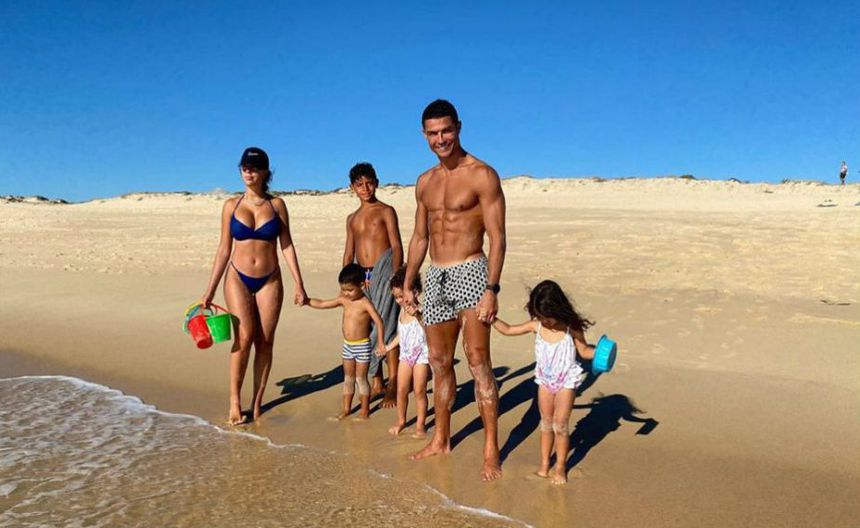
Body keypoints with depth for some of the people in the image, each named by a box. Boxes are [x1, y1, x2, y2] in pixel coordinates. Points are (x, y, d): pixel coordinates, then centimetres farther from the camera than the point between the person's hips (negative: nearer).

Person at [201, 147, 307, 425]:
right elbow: (224, 248, 6)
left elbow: (286, 245, 4)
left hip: (269, 280, 1)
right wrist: (210, 290, 5)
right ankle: (235, 400, -2)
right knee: (244, 336, -15)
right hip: (238, 278, -1)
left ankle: (257, 402, 13)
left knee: (265, 342, 2)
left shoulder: (277, 204, 3)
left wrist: (299, 284, -1)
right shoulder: (231, 205, 3)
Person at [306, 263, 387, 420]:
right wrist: (306, 301, -4)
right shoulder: (343, 300, 0)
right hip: (347, 345, 6)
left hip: (362, 346, -6)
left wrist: (380, 343, -29)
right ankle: (346, 408, 27)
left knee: (361, 378, 4)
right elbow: (322, 304, 7)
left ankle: (365, 410, 17)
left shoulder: (365, 303, -18)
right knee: (348, 378, 16)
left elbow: (379, 322, -23)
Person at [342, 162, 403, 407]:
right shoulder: (352, 219, 19)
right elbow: (348, 253, 19)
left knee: (386, 327, -8)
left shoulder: (386, 211, 3)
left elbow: (396, 246, -4)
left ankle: (392, 384, -1)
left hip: (383, 271, -6)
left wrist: (396, 277, -16)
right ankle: (376, 383, 17)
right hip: (361, 276, 6)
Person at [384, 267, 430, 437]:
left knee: (419, 390, -1)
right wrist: (389, 347, 24)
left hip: (421, 354, -6)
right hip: (405, 354, 6)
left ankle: (420, 424, 12)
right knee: (401, 389, 6)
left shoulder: (420, 310, -16)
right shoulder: (403, 311, 6)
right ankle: (401, 421, 22)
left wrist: (417, 315, -42)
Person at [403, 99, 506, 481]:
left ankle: (491, 450, 0)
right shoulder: (425, 182, 13)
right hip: (436, 277, 7)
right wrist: (407, 284, 16)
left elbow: (497, 237, -12)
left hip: (470, 273, -6)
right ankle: (441, 439, 27)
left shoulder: (482, 176, -7)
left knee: (478, 361, -9)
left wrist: (491, 289, -20)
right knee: (439, 363, 13)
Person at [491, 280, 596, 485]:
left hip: (566, 381, -4)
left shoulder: (572, 328, -17)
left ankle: (560, 468, 15)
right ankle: (544, 465, 25)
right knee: (546, 424, 13)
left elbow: (584, 350, -5)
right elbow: (508, 330, -1)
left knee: (560, 425, -1)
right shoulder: (536, 325, -9)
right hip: (545, 380, 4)